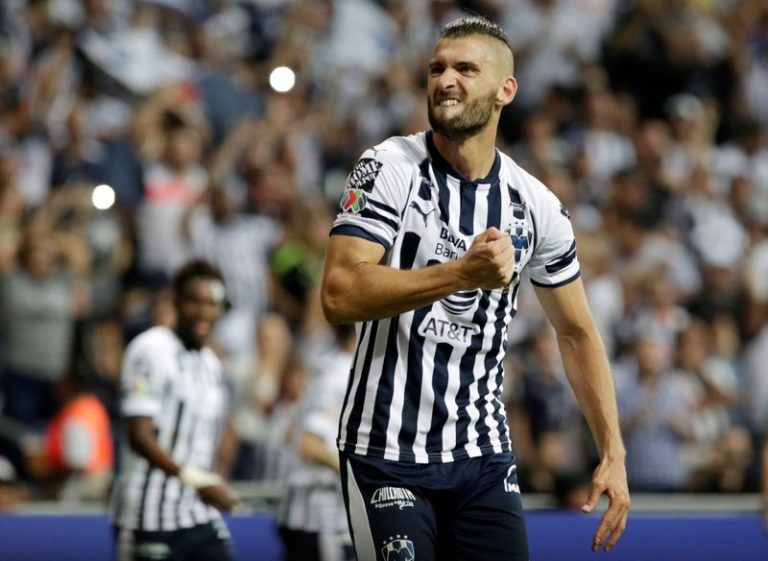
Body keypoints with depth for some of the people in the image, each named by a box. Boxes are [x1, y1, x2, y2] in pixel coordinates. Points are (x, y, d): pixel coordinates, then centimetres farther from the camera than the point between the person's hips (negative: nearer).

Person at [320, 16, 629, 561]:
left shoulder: (535, 205, 4)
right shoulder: (390, 168, -8)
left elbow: (576, 333, 15)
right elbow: (339, 296, -19)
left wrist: (613, 454, 8)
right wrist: (465, 274, -27)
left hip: (484, 455, 4)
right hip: (388, 451, -4)